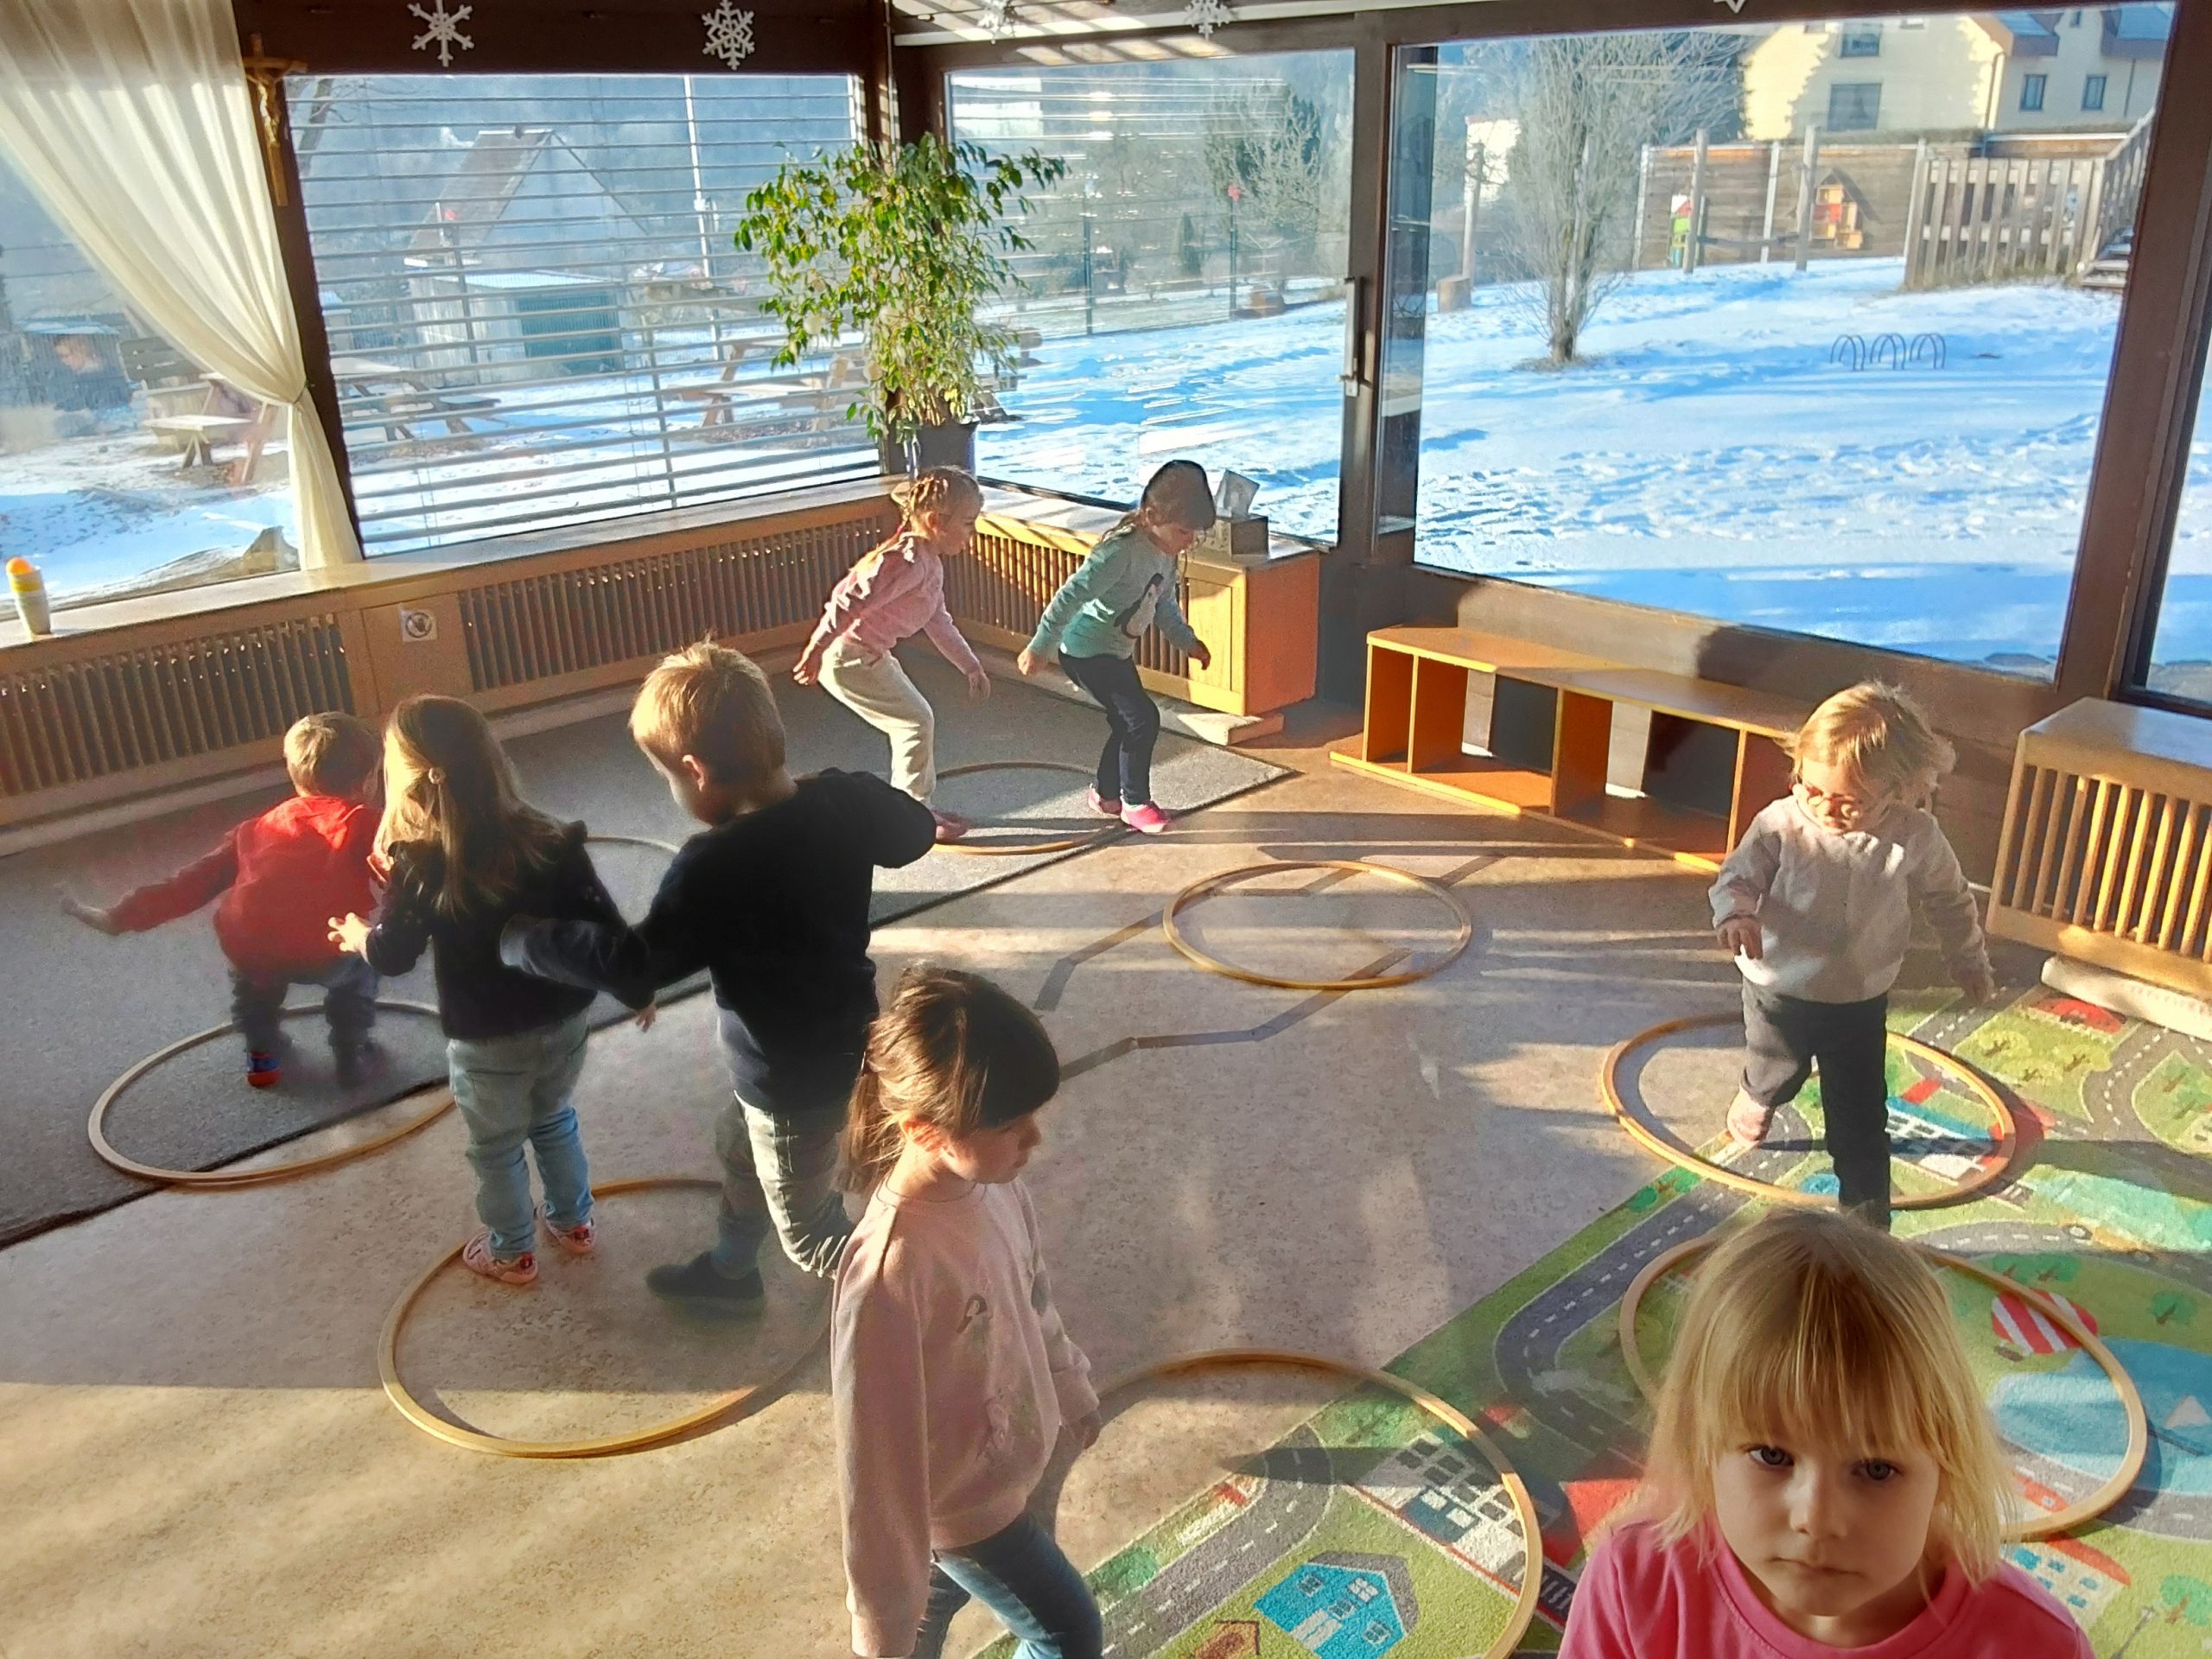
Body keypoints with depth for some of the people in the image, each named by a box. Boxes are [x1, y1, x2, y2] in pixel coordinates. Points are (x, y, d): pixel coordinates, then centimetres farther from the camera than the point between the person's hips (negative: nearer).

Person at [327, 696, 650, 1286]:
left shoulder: (420, 867, -21)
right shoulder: (550, 840, -12)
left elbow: (392, 954, -10)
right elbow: (601, 922, -7)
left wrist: (357, 936, 13)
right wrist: (638, 990, 7)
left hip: (487, 1044, -3)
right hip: (563, 1024, 4)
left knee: (496, 1150, 21)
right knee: (556, 1123, 29)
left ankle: (512, 1254, 39)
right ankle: (574, 1224, 45)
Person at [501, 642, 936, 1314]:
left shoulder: (717, 868, -34)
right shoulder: (842, 800, -14)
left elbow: (635, 965, -29)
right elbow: (915, 831, 4)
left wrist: (523, 938, -17)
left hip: (796, 1080, -9)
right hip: (843, 1044, 9)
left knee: (808, 1231, 15)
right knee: (740, 1155, 33)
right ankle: (728, 1272, 57)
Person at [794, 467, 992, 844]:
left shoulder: (930, 564, 11)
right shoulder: (908, 562, -23)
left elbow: (938, 622, 23)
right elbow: (852, 603, -28)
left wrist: (970, 666, 26)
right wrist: (816, 650, -29)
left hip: (869, 654, 10)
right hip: (849, 657, -10)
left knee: (916, 720, 14)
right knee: (917, 721, -6)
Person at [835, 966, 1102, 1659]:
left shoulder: (993, 1183, -16)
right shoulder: (889, 1274, -38)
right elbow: (877, 1453, -28)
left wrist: (1071, 1391, 20)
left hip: (1008, 1465, 6)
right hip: (959, 1502, -6)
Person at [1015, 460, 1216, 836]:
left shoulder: (1165, 552, 0)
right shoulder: (1121, 552, -29)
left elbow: (1164, 604, 18)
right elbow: (1071, 597, -28)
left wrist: (1188, 641, 13)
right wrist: (1040, 647, -27)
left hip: (1117, 651, 9)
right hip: (1087, 651, -9)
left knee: (1127, 723, 16)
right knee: (1143, 719, -12)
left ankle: (1105, 793, 36)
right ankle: (1135, 802, 4)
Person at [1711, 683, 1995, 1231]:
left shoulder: (1916, 837, -17)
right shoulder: (1782, 825, -23)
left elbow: (1950, 900, 1)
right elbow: (1736, 877, -14)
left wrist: (1970, 960, 14)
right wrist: (1735, 913, -37)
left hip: (1860, 1004, 0)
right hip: (1778, 991, 0)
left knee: (1860, 1119, 6)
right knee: (1773, 1077, 27)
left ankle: (1867, 1215, 21)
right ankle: (1754, 1102, 62)